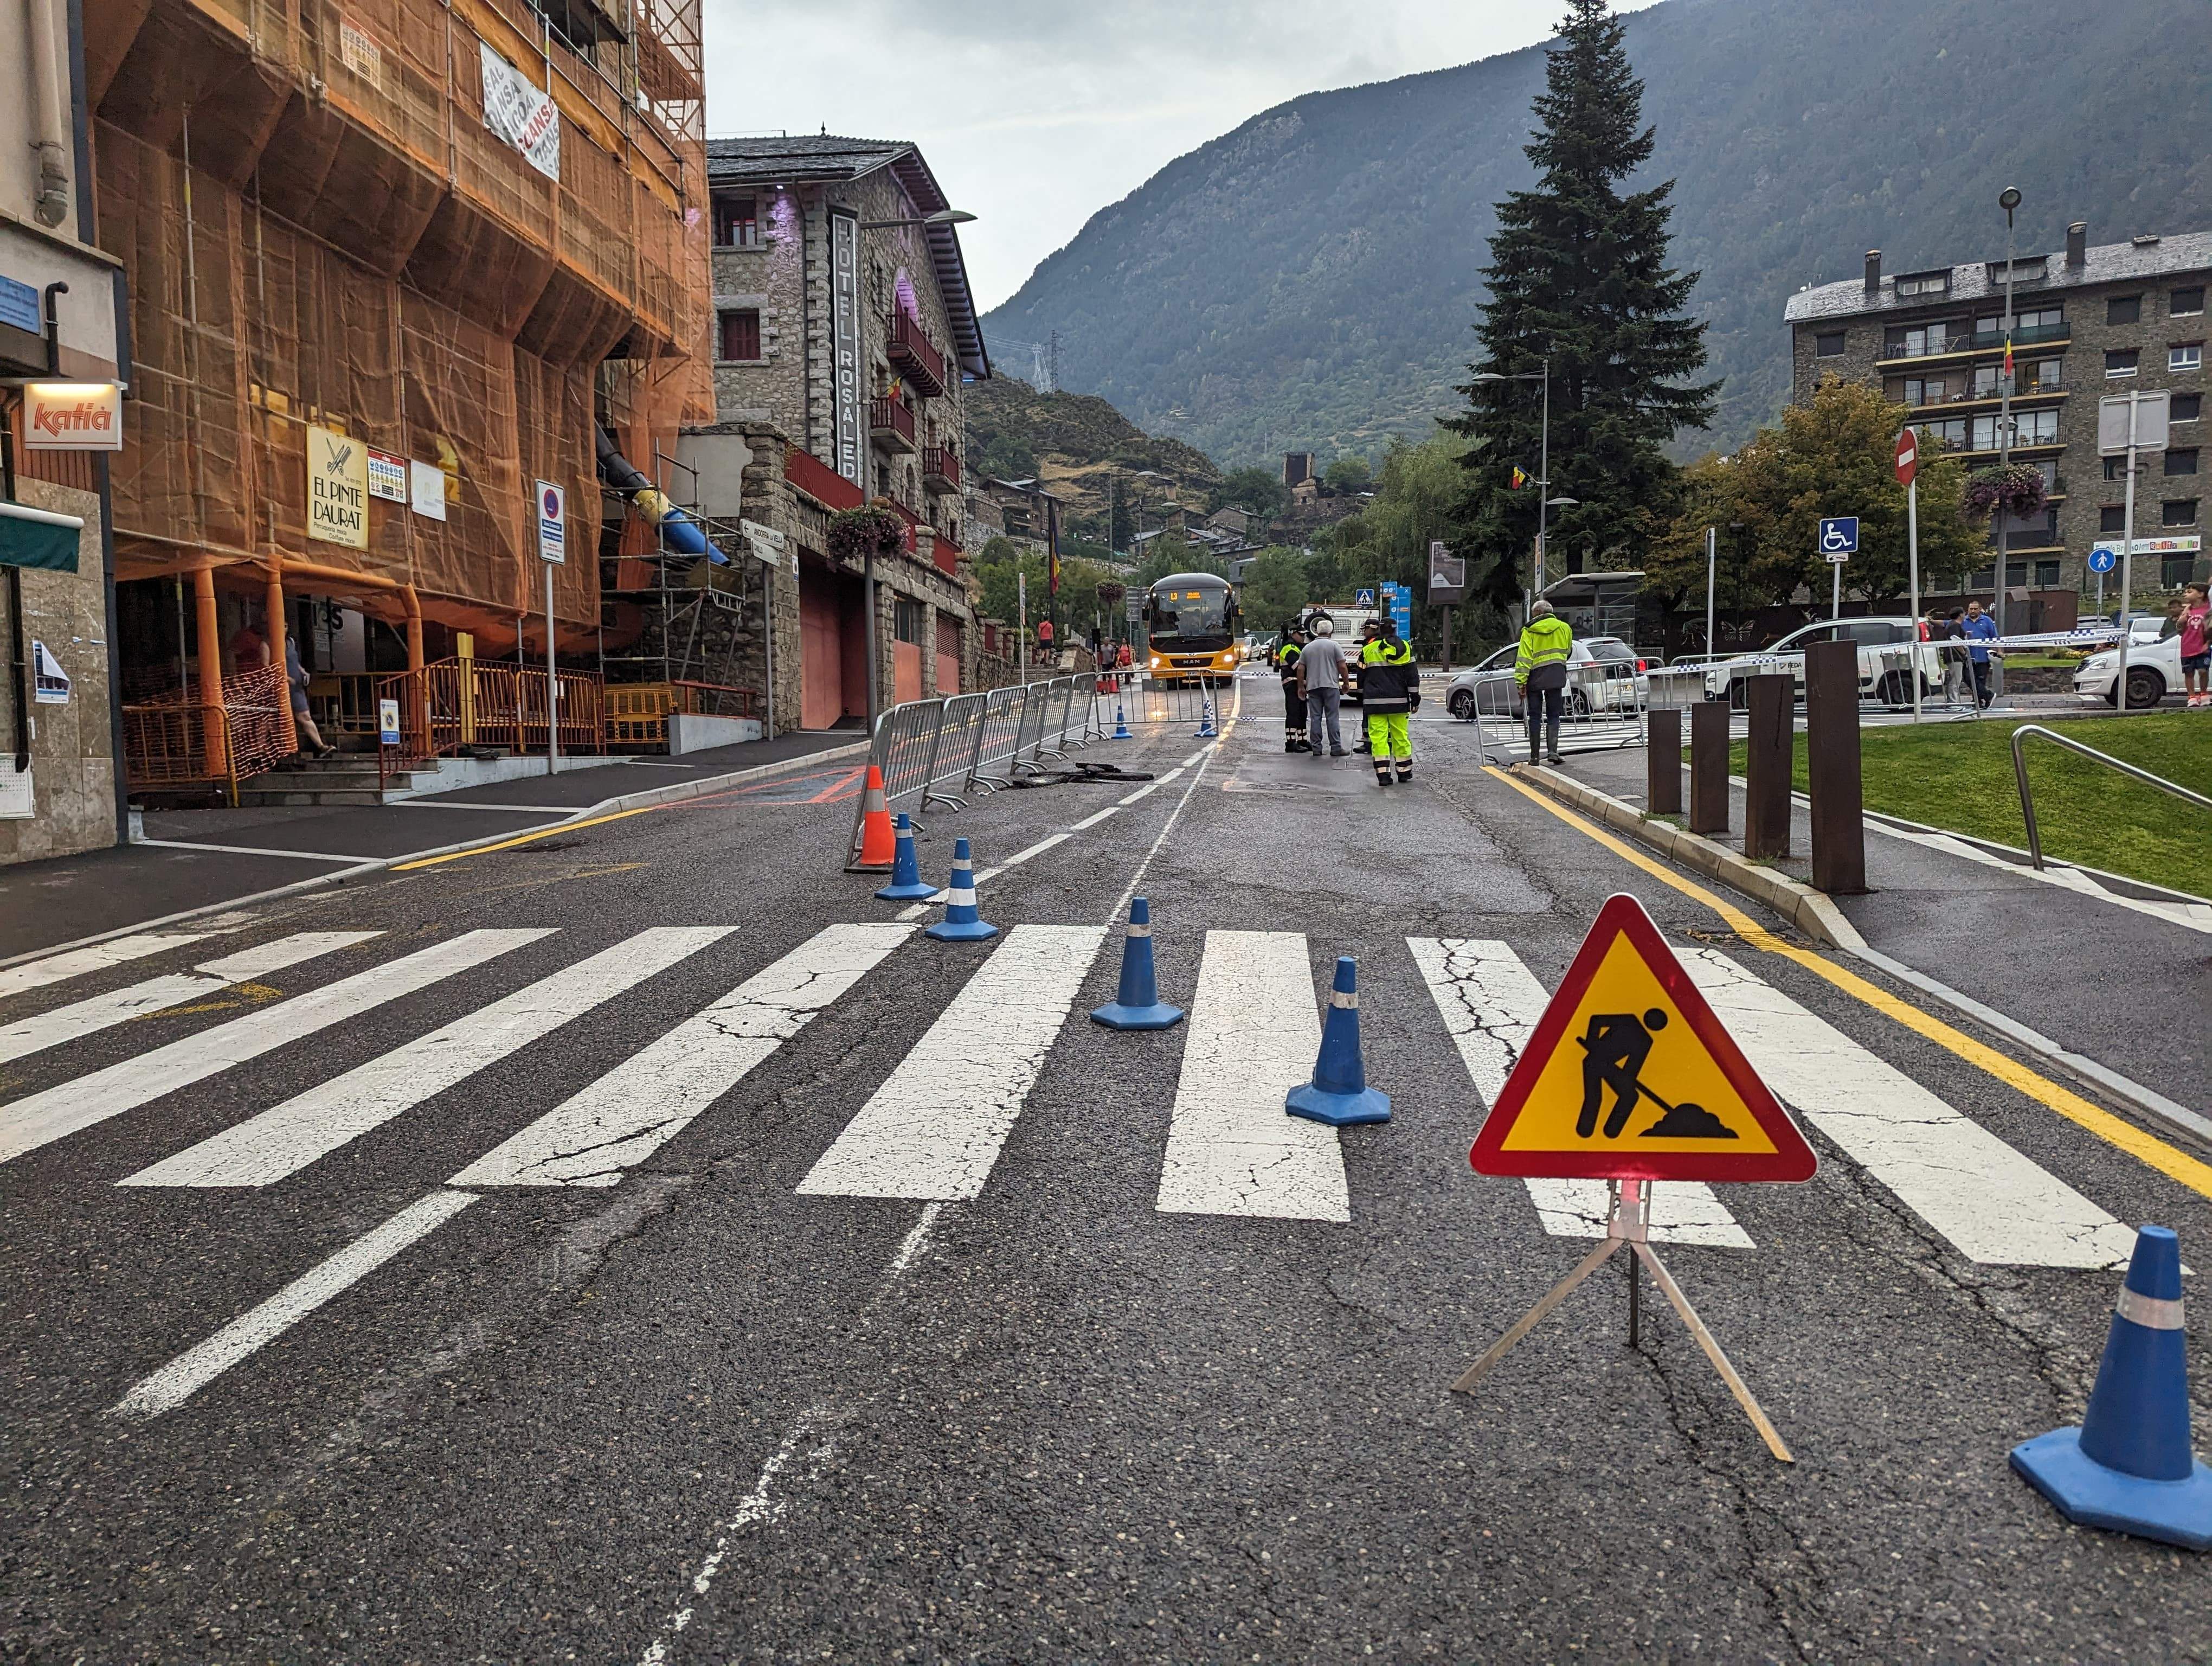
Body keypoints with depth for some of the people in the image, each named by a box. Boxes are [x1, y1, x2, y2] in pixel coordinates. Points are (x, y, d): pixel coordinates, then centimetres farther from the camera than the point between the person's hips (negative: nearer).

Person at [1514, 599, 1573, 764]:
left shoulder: (1529, 631, 0)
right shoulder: (1564, 628, 7)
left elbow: (1524, 658, -7)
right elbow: (1568, 651, 23)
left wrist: (1520, 682, -9)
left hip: (1535, 677, -1)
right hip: (1556, 677, 1)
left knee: (1535, 717, 5)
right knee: (1553, 715, 6)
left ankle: (1535, 755, 4)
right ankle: (1553, 751, -8)